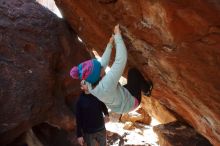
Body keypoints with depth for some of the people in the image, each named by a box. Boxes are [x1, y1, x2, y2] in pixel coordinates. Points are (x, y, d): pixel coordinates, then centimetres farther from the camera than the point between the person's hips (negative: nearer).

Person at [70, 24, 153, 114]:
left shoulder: (90, 83, -22)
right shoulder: (105, 85, -45)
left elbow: (103, 62, -6)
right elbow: (121, 60, -43)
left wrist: (110, 45, 0)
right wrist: (117, 35, -33)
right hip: (130, 102, -7)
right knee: (133, 71, 4)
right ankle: (147, 89, 28)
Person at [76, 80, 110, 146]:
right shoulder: (80, 101, -11)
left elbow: (104, 106, 9)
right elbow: (78, 119, -7)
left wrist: (106, 115, -12)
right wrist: (79, 135, -9)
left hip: (101, 129, 3)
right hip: (88, 132, -2)